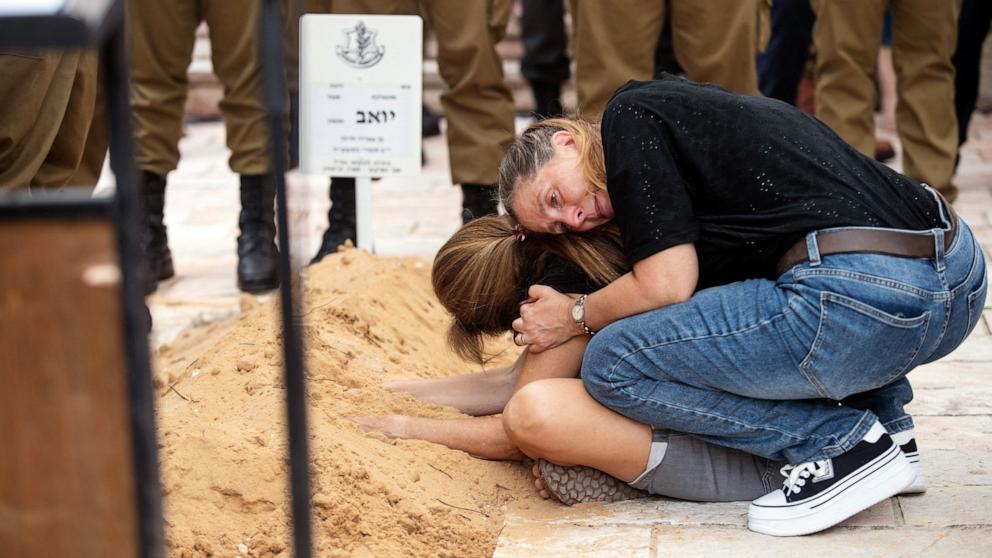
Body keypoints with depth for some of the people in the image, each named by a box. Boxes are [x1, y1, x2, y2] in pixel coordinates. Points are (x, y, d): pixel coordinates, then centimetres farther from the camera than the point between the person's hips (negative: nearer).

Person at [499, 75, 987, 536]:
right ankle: (888, 427, 22)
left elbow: (667, 286, -4)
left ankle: (843, 445, 2)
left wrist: (576, 316, 14)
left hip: (869, 297, -10)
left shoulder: (631, 116, 3)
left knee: (613, 363, -1)